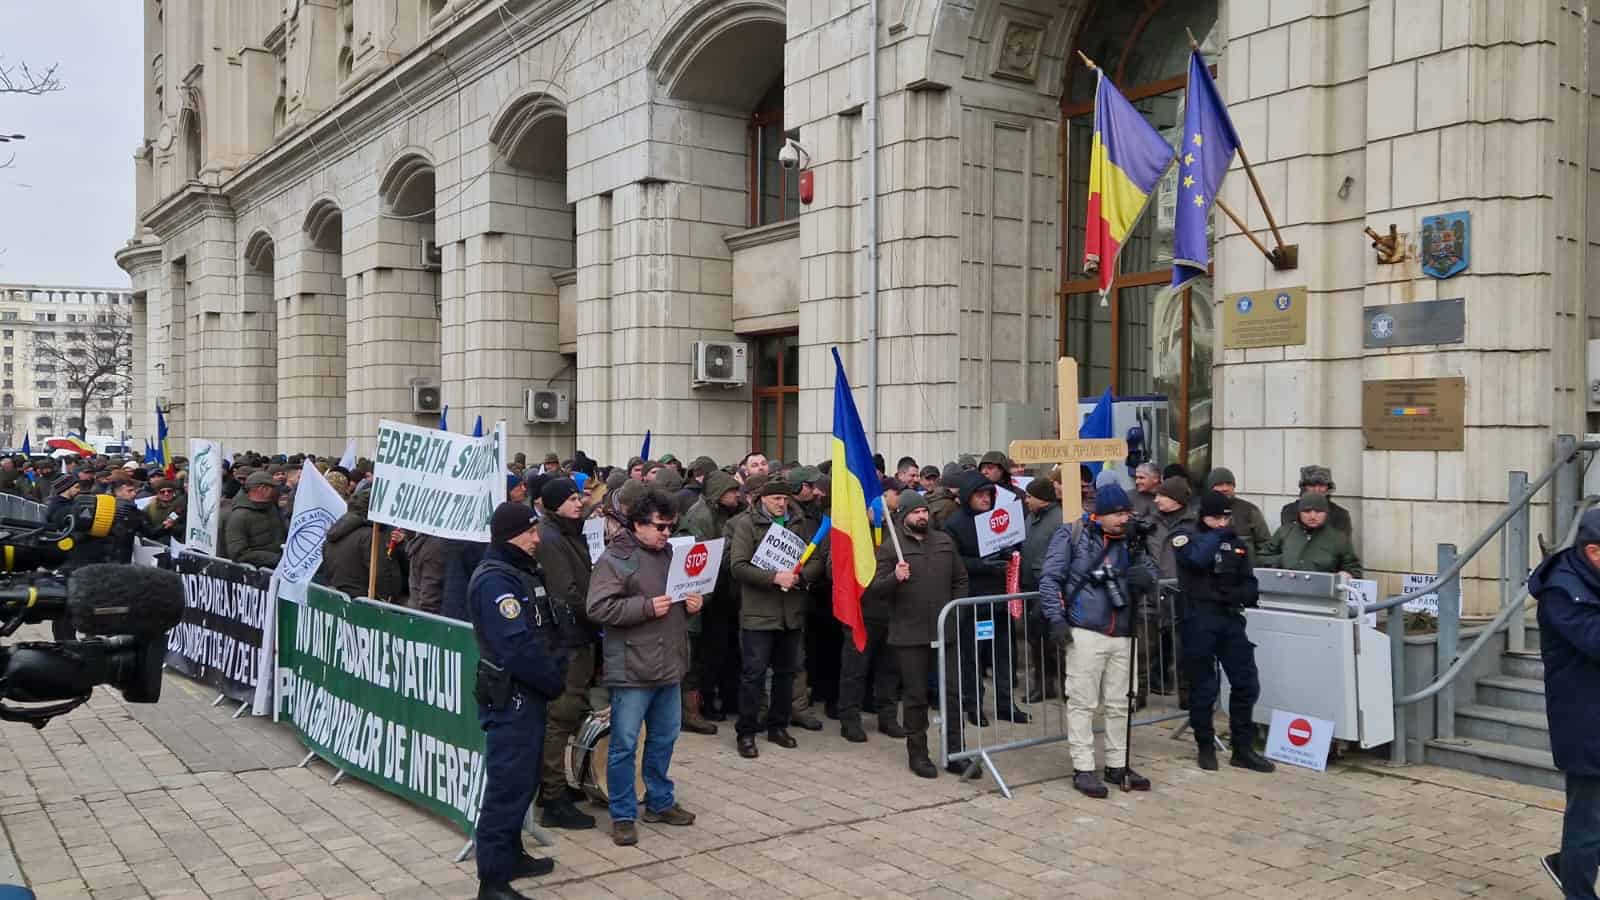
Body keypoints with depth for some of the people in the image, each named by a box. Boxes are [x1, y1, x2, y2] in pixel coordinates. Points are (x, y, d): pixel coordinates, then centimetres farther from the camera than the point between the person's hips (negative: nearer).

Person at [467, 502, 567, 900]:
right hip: (510, 698, -10)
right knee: (508, 784, -5)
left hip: (528, 693, 10)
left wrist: (556, 671, 2)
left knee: (523, 780, 18)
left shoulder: (522, 571, 13)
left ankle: (511, 855, 31)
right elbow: (517, 646, -25)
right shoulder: (494, 580, -18)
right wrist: (555, 681, -14)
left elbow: (544, 630, 16)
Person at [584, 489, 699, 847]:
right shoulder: (615, 559, -11)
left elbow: (686, 595, 27)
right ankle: (623, 815, 13)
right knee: (624, 744, 1)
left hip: (669, 665, 7)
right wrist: (646, 606, -22)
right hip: (631, 667, -7)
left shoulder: (672, 554, 12)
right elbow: (598, 608, -19)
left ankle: (659, 802, 32)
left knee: (664, 738, 17)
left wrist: (693, 604, 4)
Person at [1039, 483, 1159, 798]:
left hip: (1122, 636, 5)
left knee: (1118, 703, 12)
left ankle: (1117, 765, 24)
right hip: (1085, 633, -5)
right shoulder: (1072, 536, -4)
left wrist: (1145, 576, -14)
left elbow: (1150, 576, 11)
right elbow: (1050, 578, -5)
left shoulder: (1129, 541, 11)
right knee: (1083, 702, -2)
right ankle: (1083, 769, 5)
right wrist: (1056, 618, -13)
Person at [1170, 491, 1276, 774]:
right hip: (1197, 619, -5)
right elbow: (1196, 558, -25)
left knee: (1246, 683, 4)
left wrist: (1238, 595, -9)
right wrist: (1217, 535, -10)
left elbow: (1249, 584, 13)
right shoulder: (1185, 535, -3)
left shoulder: (1235, 542, 13)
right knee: (1204, 686, 3)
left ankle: (1243, 748, 16)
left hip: (1230, 617, 5)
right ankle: (1206, 747, 19)